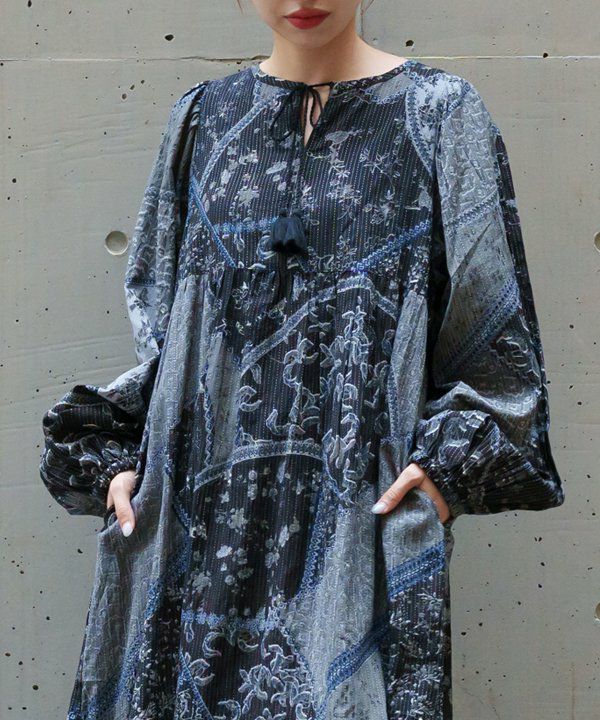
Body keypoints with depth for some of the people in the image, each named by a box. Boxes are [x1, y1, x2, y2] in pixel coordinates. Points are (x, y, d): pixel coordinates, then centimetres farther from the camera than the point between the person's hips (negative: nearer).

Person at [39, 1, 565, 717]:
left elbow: (495, 321, 0)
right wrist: (120, 456, 4)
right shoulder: (203, 118, 10)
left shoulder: (439, 113, 1)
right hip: (211, 491, 3)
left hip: (366, 499, -2)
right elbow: (158, 308, 13)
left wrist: (452, 462, -10)